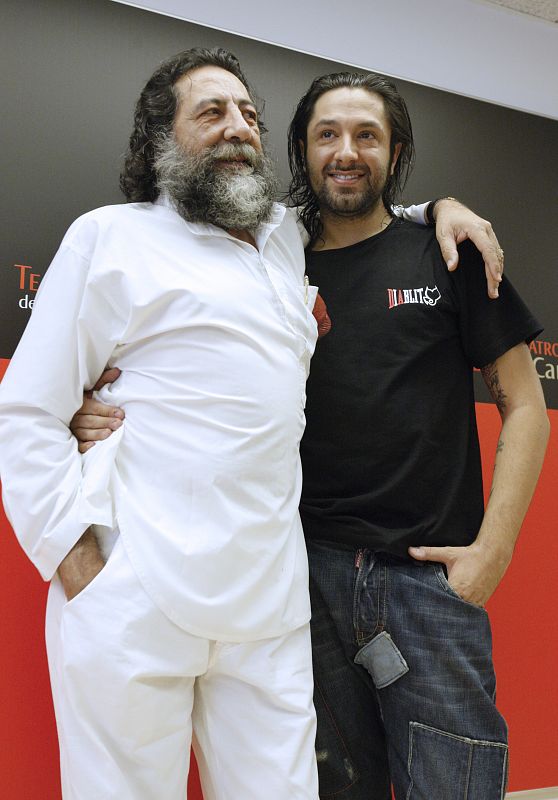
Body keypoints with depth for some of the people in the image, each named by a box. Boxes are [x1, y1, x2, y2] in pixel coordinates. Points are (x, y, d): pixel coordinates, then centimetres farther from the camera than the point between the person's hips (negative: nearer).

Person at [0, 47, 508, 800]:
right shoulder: (111, 236, 4)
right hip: (135, 598, -4)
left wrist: (438, 206, 19)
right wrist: (77, 560, -10)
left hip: (272, 600, 5)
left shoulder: (288, 237, 18)